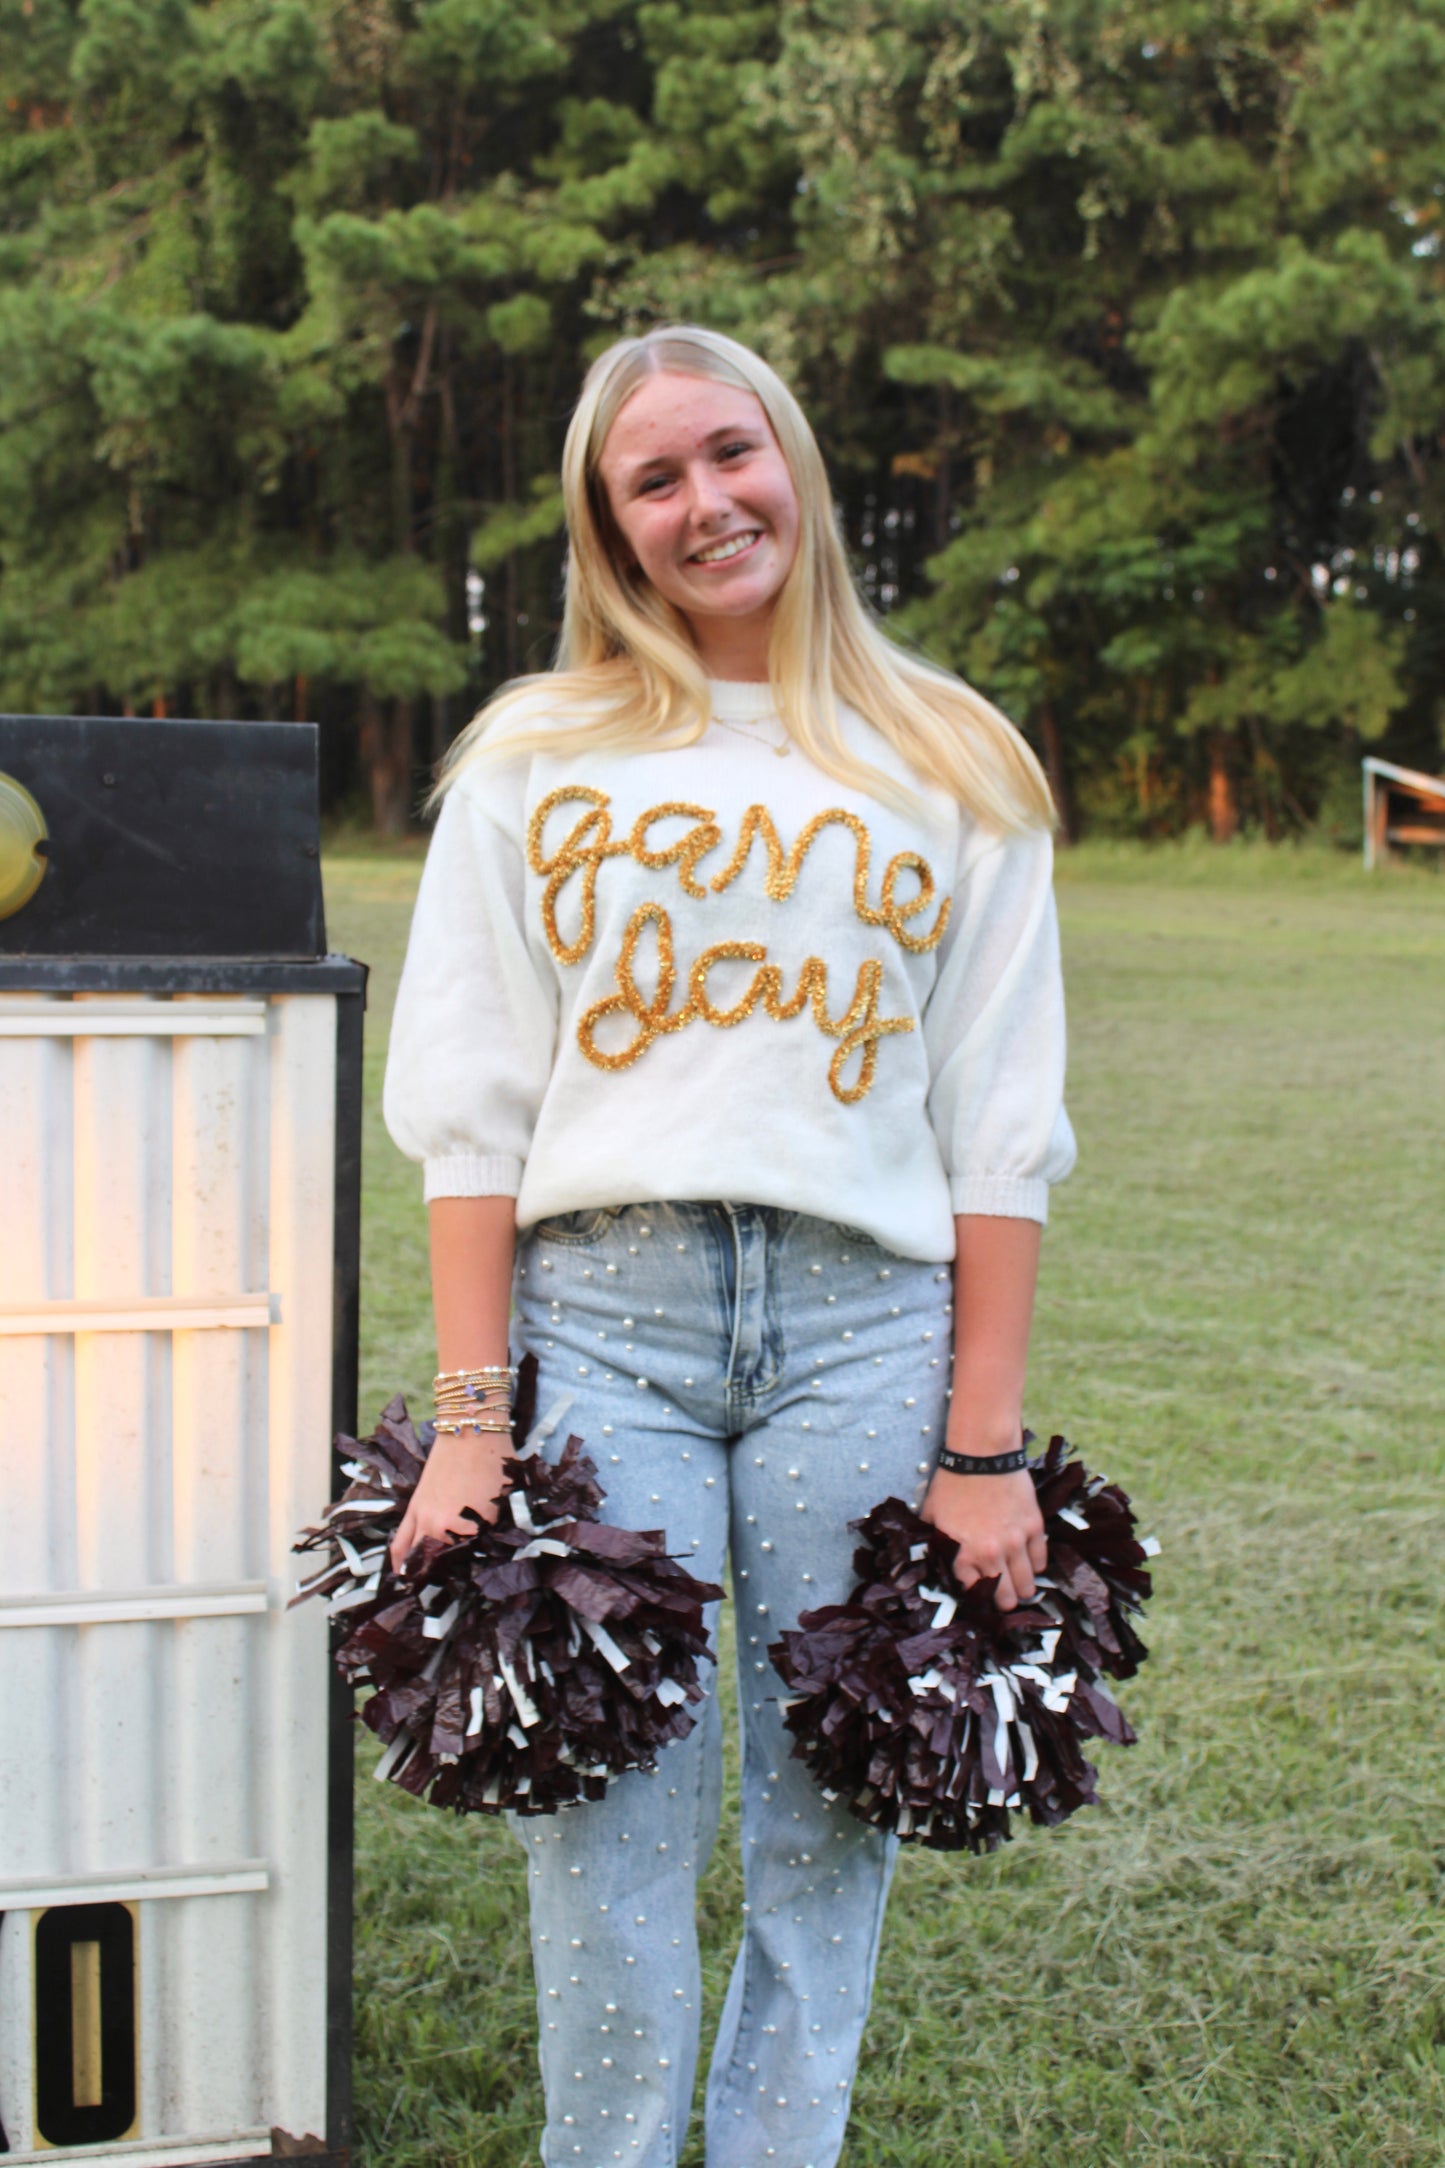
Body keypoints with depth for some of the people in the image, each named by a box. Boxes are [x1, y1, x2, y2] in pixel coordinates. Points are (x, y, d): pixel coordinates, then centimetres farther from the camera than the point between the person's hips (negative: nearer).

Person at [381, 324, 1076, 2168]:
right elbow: (468, 1114, 5)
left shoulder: (951, 767, 11)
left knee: (825, 1828, 6)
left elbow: (1003, 1137, 8)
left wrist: (982, 1448, 1)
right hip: (598, 1309, 0)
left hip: (868, 1321, 1)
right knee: (606, 1839, -1)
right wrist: (470, 1427, -3)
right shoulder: (533, 757, 10)